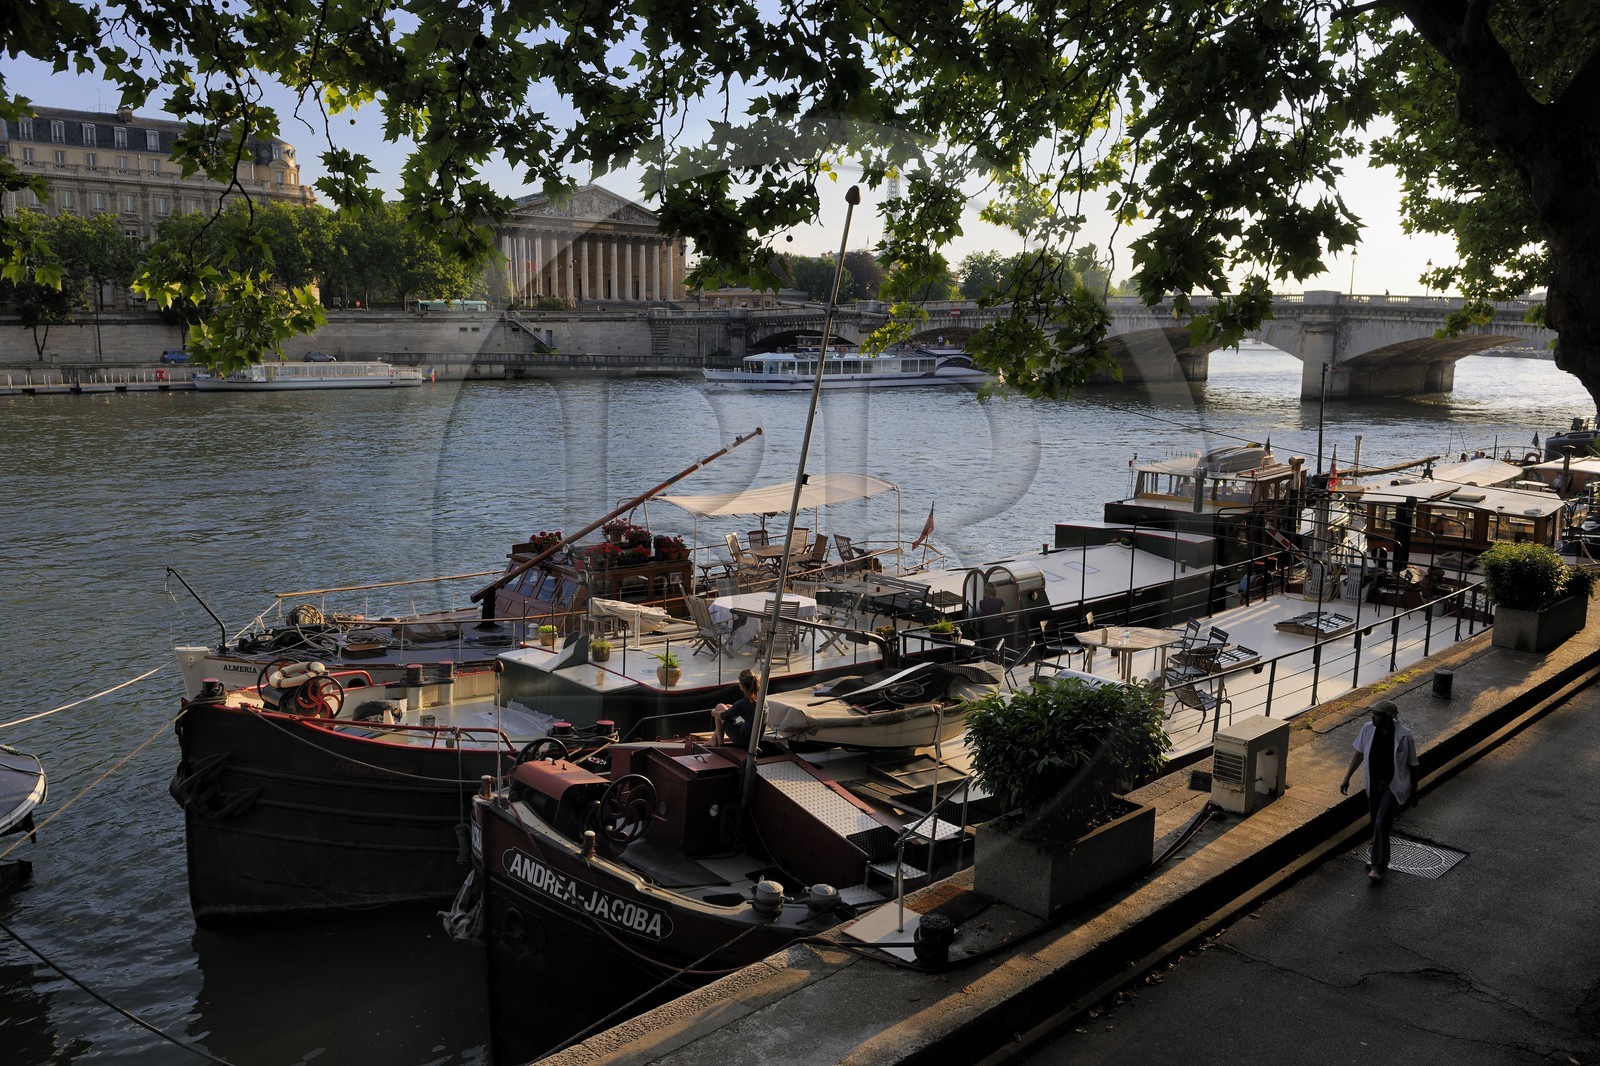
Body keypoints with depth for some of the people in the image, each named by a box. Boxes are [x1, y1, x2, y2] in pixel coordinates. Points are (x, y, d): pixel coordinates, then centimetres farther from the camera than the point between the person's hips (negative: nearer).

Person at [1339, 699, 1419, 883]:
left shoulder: (1404, 737, -19)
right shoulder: (1368, 730, -8)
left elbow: (1412, 765, -8)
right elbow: (1359, 754, 6)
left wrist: (1413, 792, 0)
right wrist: (1346, 778, 7)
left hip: (1395, 786, -5)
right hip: (1374, 785, 5)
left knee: (1381, 823, -15)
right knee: (1377, 825, 14)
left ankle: (1378, 867, -6)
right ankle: (1381, 862, 33)